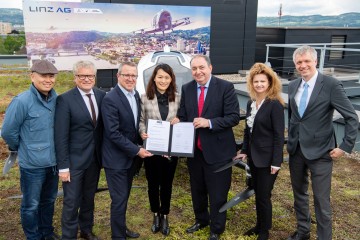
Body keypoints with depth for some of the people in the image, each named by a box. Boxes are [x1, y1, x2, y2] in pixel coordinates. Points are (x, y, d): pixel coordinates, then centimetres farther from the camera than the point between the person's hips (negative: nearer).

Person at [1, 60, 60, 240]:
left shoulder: (57, 99, -3)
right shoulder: (21, 101, -18)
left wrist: (54, 151, 10)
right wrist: (21, 149, 3)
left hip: (53, 162, 5)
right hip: (32, 164, -5)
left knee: (49, 201, 21)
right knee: (31, 205, 13)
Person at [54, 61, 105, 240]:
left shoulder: (101, 95, 1)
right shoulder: (65, 99, -13)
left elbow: (102, 126, 6)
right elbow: (61, 136, -14)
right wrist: (63, 166, -15)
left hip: (95, 158, 5)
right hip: (75, 160, -5)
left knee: (89, 198, 21)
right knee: (72, 202, 7)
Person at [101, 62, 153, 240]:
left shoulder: (136, 95, 4)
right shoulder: (110, 99, -20)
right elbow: (113, 133, -23)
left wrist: (138, 147, 3)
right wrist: (137, 150, -20)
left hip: (130, 156, 7)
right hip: (116, 158, -7)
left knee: (124, 196, 20)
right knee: (119, 199, 2)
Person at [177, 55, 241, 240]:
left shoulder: (225, 87, -11)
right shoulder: (186, 89, 4)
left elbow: (234, 117, -15)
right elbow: (182, 117, 6)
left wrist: (209, 122, -26)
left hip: (217, 151, -4)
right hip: (193, 150, 5)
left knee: (217, 194, 9)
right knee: (197, 190, 21)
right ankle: (201, 220, 46)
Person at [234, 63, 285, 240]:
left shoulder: (275, 105, -15)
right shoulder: (250, 103, 7)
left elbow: (279, 135, -16)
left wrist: (276, 162, -17)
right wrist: (244, 150, 10)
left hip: (267, 158, -7)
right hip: (253, 157, 7)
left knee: (264, 195, 4)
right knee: (257, 194, 17)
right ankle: (259, 225, 35)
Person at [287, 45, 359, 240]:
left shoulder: (331, 85, -13)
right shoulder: (292, 86, 5)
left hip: (319, 151, -5)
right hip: (296, 150, 6)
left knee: (321, 201, 2)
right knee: (299, 194, 19)